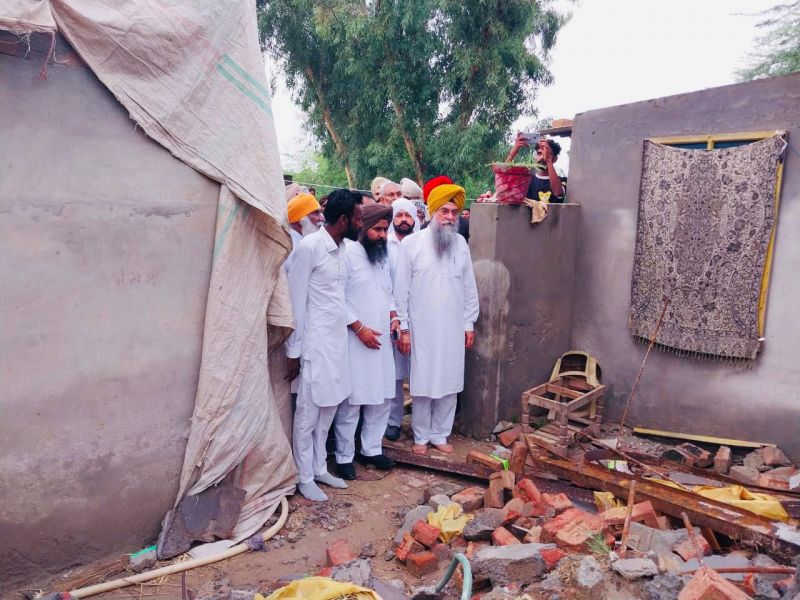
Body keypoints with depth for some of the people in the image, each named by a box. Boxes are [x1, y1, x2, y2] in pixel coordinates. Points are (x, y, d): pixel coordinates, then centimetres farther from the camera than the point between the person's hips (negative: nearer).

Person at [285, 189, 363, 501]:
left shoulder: (341, 248, 9)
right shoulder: (309, 247, -15)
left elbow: (337, 296, 11)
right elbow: (296, 300, -13)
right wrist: (293, 351, -11)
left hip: (337, 341, 8)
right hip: (315, 343, -7)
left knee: (328, 410, 16)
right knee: (308, 414, 5)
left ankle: (319, 468, 31)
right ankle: (304, 478, 20)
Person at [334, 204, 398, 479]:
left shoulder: (382, 256, 16)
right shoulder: (347, 253, -9)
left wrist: (393, 315, 5)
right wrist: (360, 328, -17)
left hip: (381, 340, 8)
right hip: (355, 340, -7)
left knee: (382, 397, 12)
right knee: (351, 401, -1)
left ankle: (372, 449, 28)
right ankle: (344, 457, 14)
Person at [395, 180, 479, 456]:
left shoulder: (460, 243, 5)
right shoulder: (411, 243, -5)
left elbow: (469, 287, 10)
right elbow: (401, 290, -4)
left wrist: (469, 324, 8)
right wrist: (403, 328, -6)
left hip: (453, 329, 3)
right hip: (422, 328, -3)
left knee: (449, 384, 9)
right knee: (422, 385, 5)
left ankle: (440, 434, 25)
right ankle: (421, 436, 22)